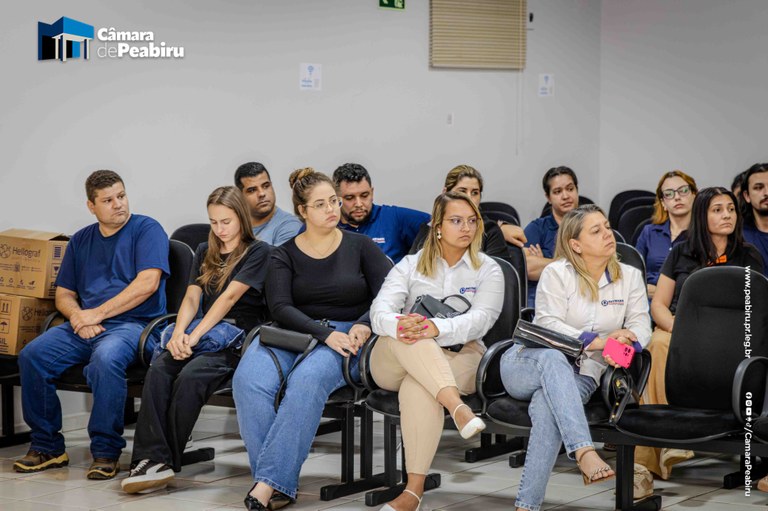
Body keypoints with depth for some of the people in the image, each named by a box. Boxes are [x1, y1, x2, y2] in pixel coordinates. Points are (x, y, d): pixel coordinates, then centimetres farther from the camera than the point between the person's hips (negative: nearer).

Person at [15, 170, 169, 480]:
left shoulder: (146, 230, 1)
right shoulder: (81, 241, 19)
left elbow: (148, 283, -12)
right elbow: (63, 294, 20)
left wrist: (97, 313, -12)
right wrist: (77, 317, -5)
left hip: (134, 324, -6)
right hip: (85, 327, 6)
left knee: (105, 358, -38)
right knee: (32, 355, -18)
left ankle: (106, 451, -25)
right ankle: (47, 446, -6)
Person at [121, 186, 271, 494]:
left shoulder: (258, 252, 1)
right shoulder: (205, 253, 21)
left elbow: (230, 297, -11)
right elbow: (191, 298, 10)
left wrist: (194, 336, -21)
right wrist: (179, 334, -12)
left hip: (239, 339, -5)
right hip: (205, 332, 5)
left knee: (190, 375, -33)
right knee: (159, 369, -26)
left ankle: (163, 461, -27)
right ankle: (153, 459, -37)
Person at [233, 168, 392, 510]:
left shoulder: (360, 246, 10)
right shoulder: (284, 255, 10)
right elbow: (280, 308, -4)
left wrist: (364, 325, -17)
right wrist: (325, 334, -19)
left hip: (347, 336, -1)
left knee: (308, 379, -36)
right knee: (249, 381, -31)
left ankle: (270, 481, -36)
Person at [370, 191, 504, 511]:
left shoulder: (488, 270, 9)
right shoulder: (410, 266, 13)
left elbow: (481, 319, -10)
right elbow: (380, 311, -4)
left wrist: (437, 328, -31)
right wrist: (398, 325, -31)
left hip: (458, 356, -2)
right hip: (395, 361, 2)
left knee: (418, 388, -37)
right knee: (409, 335, -35)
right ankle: (456, 406, -52)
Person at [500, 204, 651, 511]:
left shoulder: (629, 277, 12)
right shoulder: (557, 273, 0)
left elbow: (641, 324, 2)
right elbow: (547, 324, -11)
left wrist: (624, 343, -23)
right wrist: (593, 341, -24)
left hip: (580, 375, 1)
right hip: (526, 366, -1)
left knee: (546, 406, -35)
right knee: (552, 358, -41)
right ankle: (584, 453, -55)